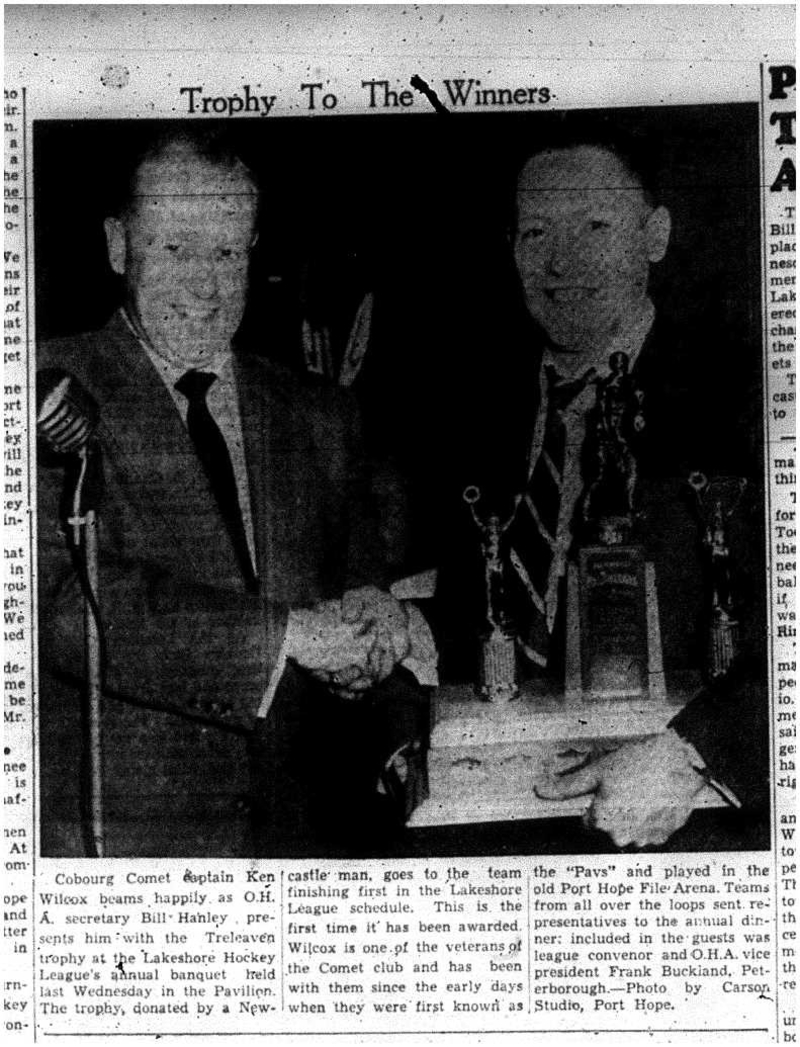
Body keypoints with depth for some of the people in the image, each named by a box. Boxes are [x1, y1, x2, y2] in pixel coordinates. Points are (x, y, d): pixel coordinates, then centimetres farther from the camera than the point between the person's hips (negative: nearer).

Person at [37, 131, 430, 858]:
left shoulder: (318, 422, 12)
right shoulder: (54, 394, -5)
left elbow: (359, 632, 11)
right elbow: (61, 603, -19)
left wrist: (410, 747, -8)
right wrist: (290, 632, -17)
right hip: (115, 836, -4)